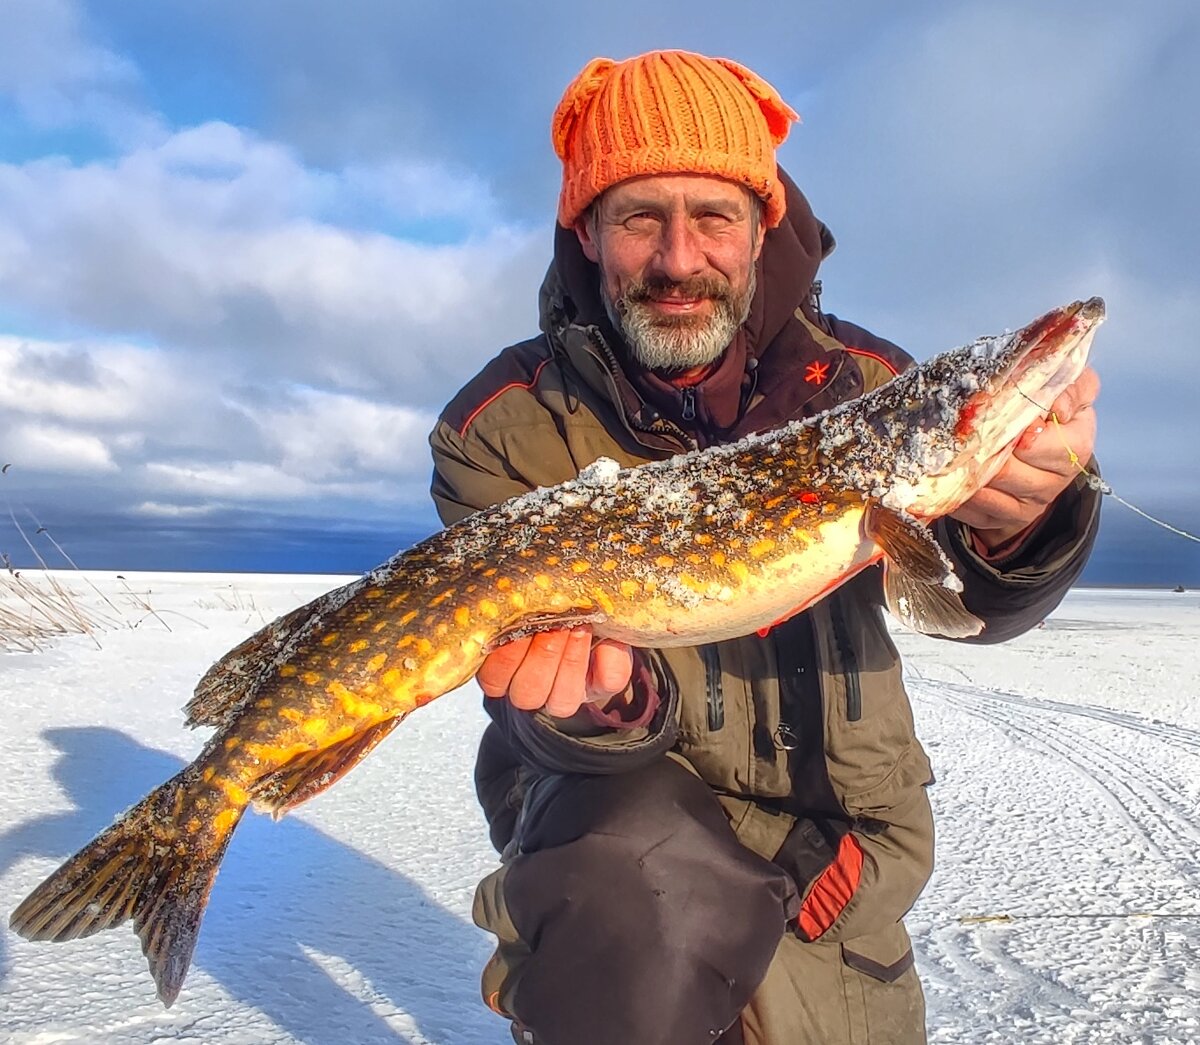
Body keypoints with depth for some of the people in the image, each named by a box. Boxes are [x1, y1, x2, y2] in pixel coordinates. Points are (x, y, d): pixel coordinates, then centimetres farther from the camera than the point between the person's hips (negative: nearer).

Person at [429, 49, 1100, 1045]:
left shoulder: (865, 384, -8)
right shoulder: (503, 426, -15)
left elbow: (968, 603, -15)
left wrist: (1013, 529, -38)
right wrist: (605, 700, -39)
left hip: (837, 824, 4)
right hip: (625, 802, -3)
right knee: (636, 922, -33)